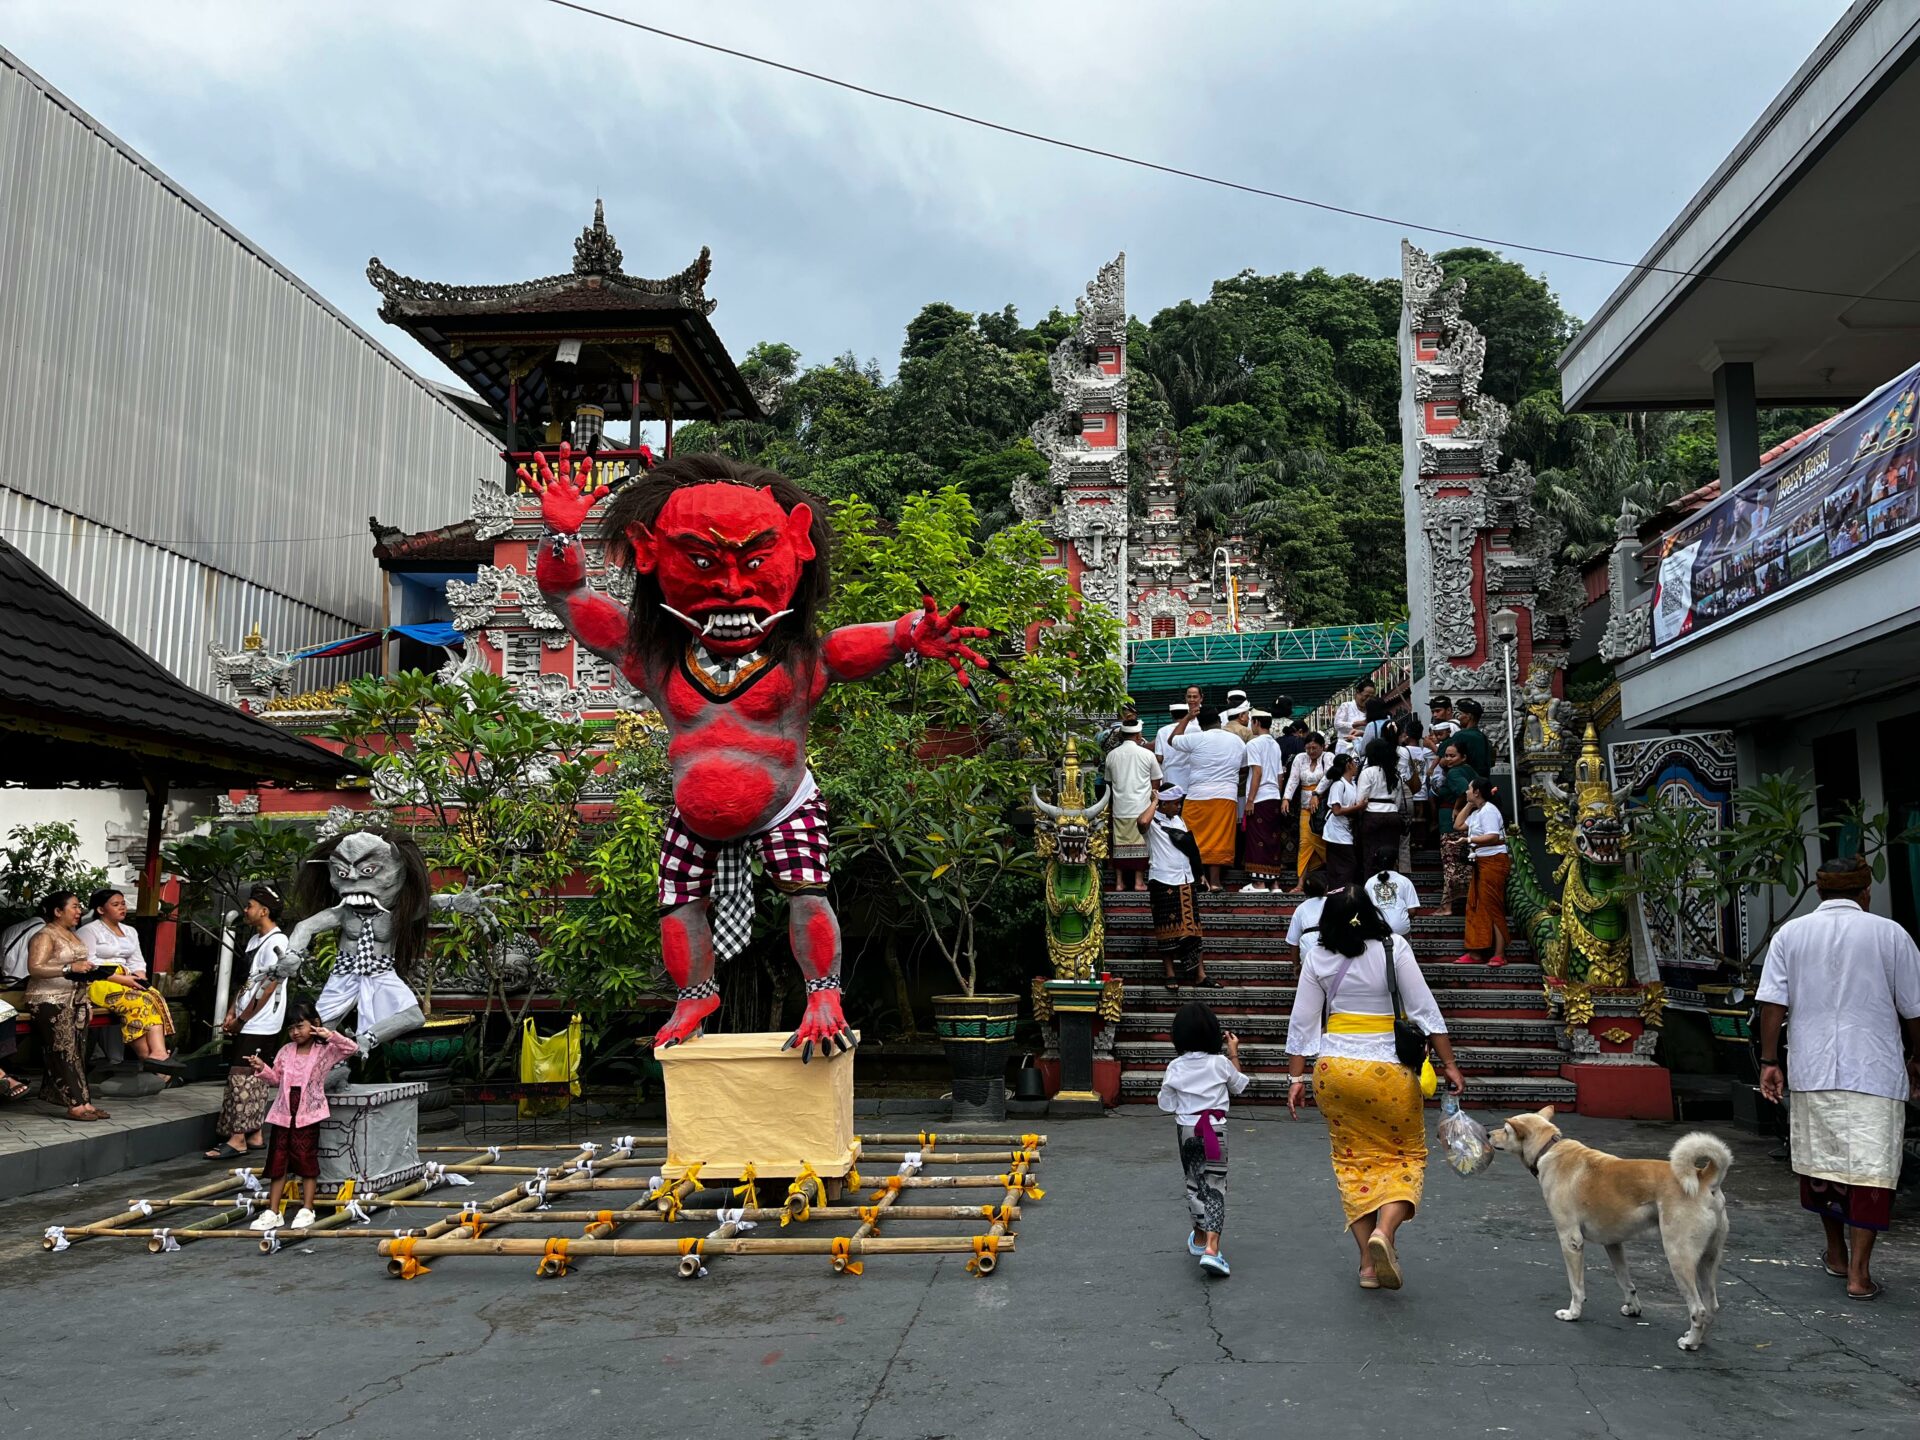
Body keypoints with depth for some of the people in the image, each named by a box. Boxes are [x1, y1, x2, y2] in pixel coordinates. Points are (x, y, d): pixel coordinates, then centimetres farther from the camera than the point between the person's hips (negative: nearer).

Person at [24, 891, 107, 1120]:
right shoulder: (45, 936, -9)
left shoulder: (72, 935, 17)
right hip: (50, 1001, -8)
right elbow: (34, 968, -22)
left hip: (75, 1001, 8)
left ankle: (84, 1102, 0)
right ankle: (75, 1105, -12)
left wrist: (86, 1002, 20)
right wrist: (70, 968, -30)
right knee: (64, 1053, -10)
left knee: (78, 1053, 3)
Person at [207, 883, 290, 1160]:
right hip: (245, 1022, 9)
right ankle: (254, 1136, 17)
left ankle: (238, 1140, -7)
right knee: (254, 1078, 11)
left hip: (259, 1025, -9)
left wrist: (241, 1019, -13)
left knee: (243, 1078, -9)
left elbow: (268, 988, -17)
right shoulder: (255, 940, 16)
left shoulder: (276, 943, -14)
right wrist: (232, 1013, 8)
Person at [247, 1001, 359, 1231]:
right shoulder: (286, 1051, 9)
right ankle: (272, 1211, 12)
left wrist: (331, 1036, -27)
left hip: (309, 1113, -4)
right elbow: (276, 1079, 17)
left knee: (307, 1160, 1)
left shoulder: (325, 1050, -5)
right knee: (278, 1161, 6)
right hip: (284, 1113, 4)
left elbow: (352, 1048, -17)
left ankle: (306, 1210, 9)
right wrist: (261, 1068, 0)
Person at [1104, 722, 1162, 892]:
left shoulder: (1111, 755, 3)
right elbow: (1155, 783, 3)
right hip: (1141, 807, -2)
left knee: (1119, 844, 7)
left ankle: (1119, 881, 9)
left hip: (1119, 808, 2)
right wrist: (1153, 799, 19)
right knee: (1140, 843, 4)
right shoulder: (1147, 754, -5)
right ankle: (1139, 881, 5)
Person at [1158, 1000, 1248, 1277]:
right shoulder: (1220, 1063, -8)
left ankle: (1200, 1238, 33)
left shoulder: (1175, 1068, -6)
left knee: (1194, 1182, 19)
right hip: (1215, 1128, -2)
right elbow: (1238, 1086, 13)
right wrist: (1234, 1054, 21)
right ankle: (1211, 1248, -16)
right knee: (1215, 1186, -1)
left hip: (1186, 1129, 2)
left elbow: (1167, 1105, -1)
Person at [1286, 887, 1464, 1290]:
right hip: (1388, 1071, -2)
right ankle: (1384, 1232, -12)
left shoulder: (1317, 957, -3)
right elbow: (1424, 1010, -8)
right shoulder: (1394, 949, -10)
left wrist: (1296, 1077, 6)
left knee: (1353, 1159, 13)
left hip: (1334, 1070, 2)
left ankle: (1368, 1261, 14)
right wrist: (1449, 1064, -1)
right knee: (1406, 1154, 12)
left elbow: (1303, 1022, -1)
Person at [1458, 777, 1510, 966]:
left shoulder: (1488, 811, -14)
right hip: (1482, 862, 10)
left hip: (1493, 861, -10)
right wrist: (1468, 805, 19)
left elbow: (1493, 837, -24)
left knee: (1492, 908, -9)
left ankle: (1499, 954, -7)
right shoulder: (1477, 812, 18)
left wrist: (1469, 840, -19)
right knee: (1475, 907, 9)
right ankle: (1476, 953, 12)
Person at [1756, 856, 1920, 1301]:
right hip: (1875, 1073, -2)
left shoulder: (1790, 934, 3)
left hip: (1811, 1072, 2)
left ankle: (1836, 1255, 30)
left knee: (1820, 1164, 15)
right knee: (1870, 1168, 1)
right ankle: (1858, 1272, 0)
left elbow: (1772, 1003, -2)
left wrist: (1769, 1061, 2)